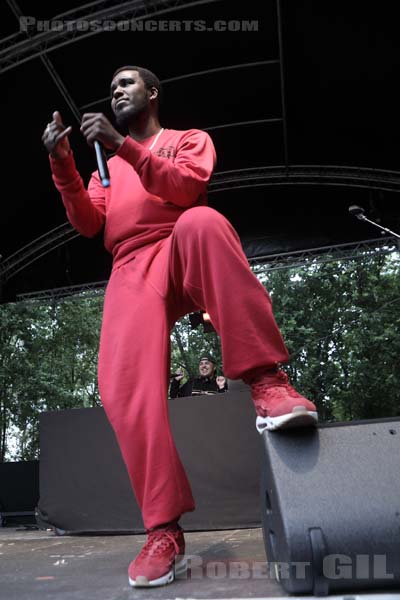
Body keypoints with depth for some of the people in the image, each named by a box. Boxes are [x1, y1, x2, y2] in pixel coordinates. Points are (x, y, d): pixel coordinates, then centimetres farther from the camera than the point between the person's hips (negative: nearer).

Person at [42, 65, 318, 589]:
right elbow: (88, 224, 16)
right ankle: (164, 532, -21)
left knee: (201, 221, -40)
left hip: (183, 253, -2)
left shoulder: (191, 138, 21)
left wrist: (122, 145, -10)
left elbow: (186, 186, -3)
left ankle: (267, 383, -43)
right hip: (132, 270, 3)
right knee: (123, 383, -24)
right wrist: (63, 165, 4)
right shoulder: (107, 167, 33)